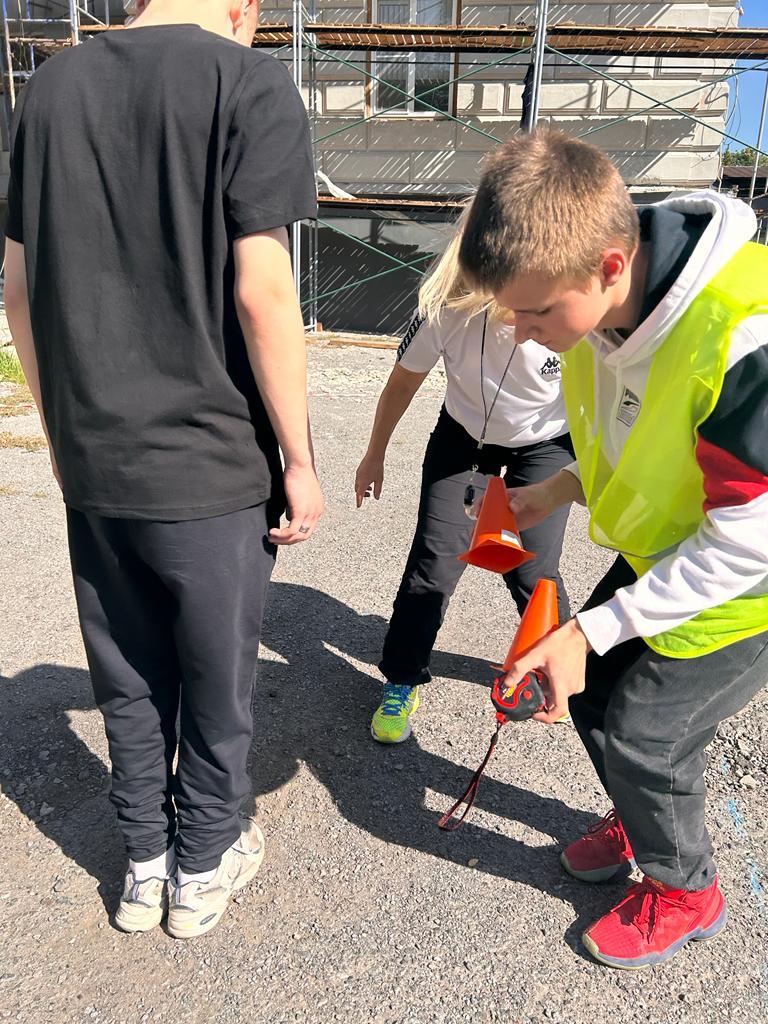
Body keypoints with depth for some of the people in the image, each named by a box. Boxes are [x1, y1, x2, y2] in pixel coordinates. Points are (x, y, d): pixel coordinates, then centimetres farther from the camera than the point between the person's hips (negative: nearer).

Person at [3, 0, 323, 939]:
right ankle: (202, 870, 35)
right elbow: (261, 294, -16)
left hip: (91, 463, 5)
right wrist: (298, 460, -8)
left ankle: (145, 866, 38)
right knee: (216, 685, 15)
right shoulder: (250, 85, -7)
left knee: (127, 681, 20)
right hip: (212, 468, -4)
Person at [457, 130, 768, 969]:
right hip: (672, 546, 7)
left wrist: (591, 630, -26)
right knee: (589, 688, 11)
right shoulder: (608, 302, -13)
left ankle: (684, 892, 31)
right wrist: (566, 487, -7)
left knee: (640, 732, -2)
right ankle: (640, 819, 43)